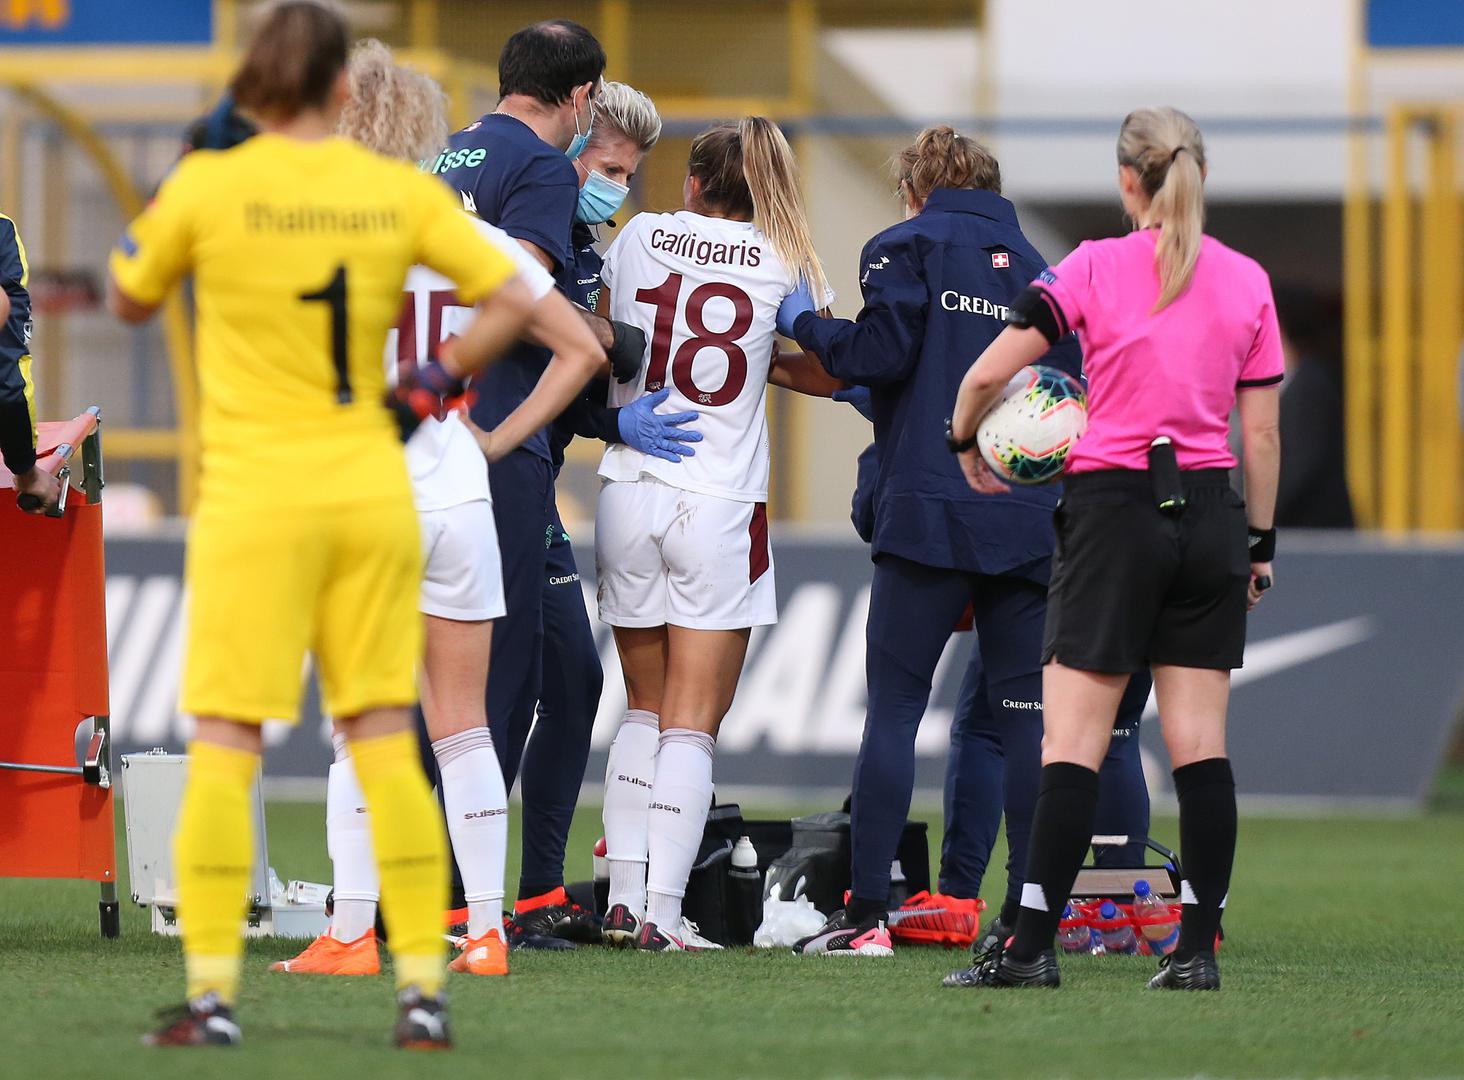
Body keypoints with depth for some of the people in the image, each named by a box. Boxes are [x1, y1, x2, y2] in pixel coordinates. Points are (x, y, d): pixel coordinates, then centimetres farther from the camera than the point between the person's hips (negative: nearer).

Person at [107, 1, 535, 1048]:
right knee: (386, 738, 7)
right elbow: (512, 301, 2)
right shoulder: (400, 191, 0)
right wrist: (427, 391, 9)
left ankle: (211, 992, -4)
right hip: (372, 487, 3)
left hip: (257, 493, -3)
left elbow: (128, 300, 7)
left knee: (224, 746, 1)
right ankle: (424, 991, 5)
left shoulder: (209, 187, -7)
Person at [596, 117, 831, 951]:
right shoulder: (783, 262, -1)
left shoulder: (641, 237, 4)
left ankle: (625, 898, 9)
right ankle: (663, 913, -8)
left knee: (645, 711, 16)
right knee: (693, 726, 0)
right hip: (721, 505, -2)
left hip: (629, 495, 2)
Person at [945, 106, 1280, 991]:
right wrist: (1261, 541, 15)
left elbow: (991, 371, -9)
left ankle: (1034, 946, -7)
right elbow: (1262, 432, 6)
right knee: (1201, 743, 5)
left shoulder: (1097, 267, -4)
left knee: (1073, 742, -3)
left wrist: (968, 444, 10)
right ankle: (1198, 949, 4)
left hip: (1115, 509, -3)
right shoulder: (1247, 281, 4)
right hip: (1209, 516, 3)